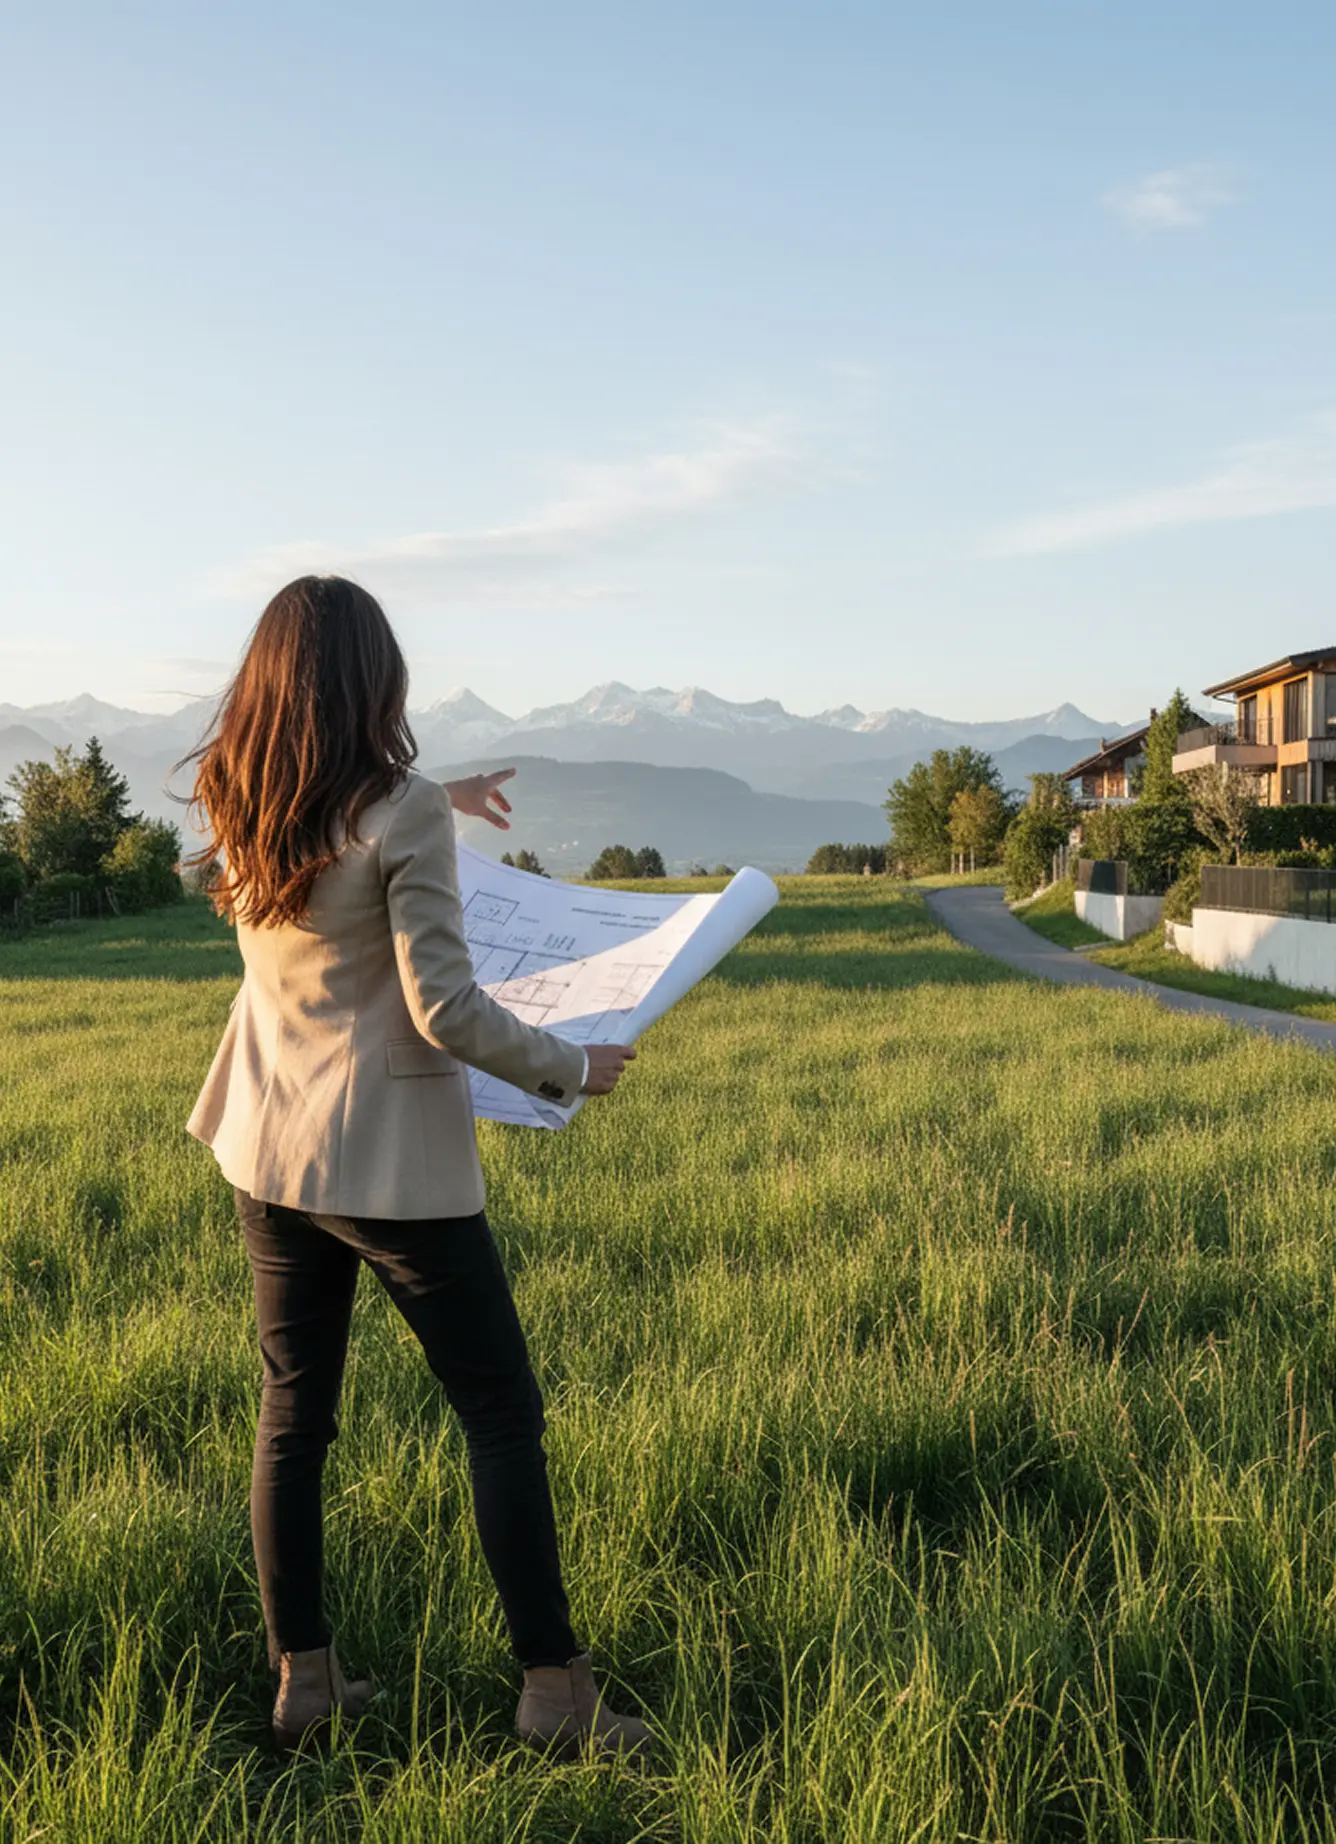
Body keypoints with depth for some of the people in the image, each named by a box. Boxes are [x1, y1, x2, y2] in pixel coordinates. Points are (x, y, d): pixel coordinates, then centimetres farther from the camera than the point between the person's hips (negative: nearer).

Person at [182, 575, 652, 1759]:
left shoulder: (233, 805, 1)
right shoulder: (402, 815, -19)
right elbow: (446, 1013, -20)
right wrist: (571, 1069, -7)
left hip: (268, 1154, 7)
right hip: (394, 1167, -6)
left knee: (292, 1415, 16)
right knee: (503, 1420, 7)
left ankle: (303, 1677, 25)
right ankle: (554, 1687, 15)